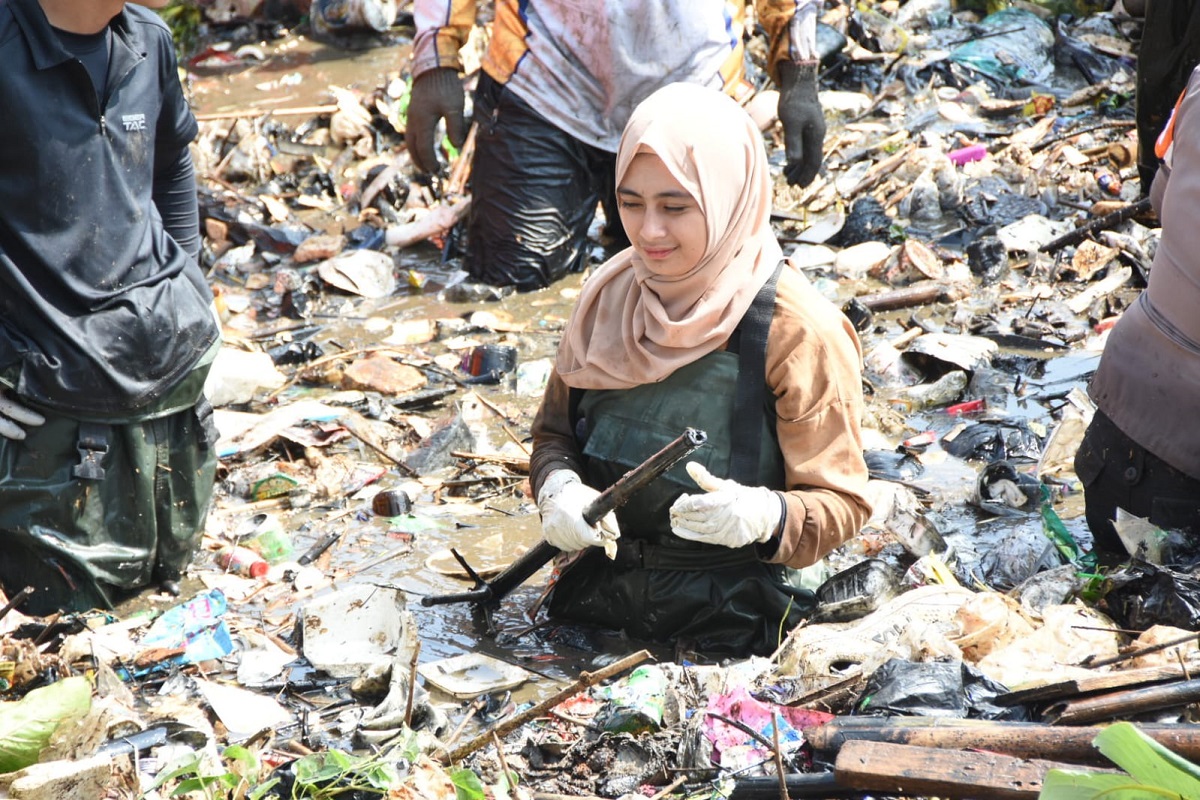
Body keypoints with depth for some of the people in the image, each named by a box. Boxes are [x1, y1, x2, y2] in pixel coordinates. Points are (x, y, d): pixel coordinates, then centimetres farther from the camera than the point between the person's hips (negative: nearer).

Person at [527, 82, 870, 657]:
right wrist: (558, 491, -9)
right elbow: (555, 431, 14)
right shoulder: (608, 296, 2)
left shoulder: (796, 331, -14)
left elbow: (841, 503, -10)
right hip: (595, 601, 4)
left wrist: (764, 515, -31)